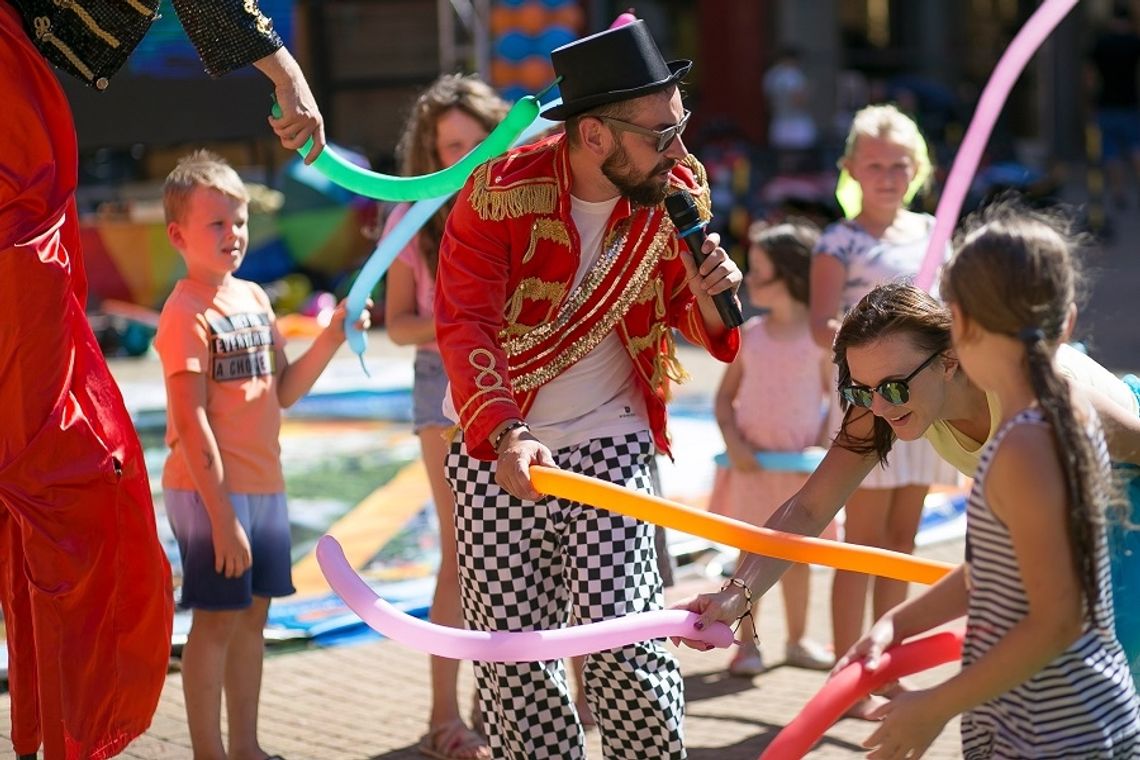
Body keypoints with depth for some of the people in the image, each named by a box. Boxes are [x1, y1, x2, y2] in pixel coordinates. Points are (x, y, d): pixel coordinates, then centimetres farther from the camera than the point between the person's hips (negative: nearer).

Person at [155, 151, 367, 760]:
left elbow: (283, 392, 14)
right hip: (211, 489, -8)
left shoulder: (254, 298, 10)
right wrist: (221, 515, -19)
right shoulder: (185, 313, -14)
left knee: (253, 613, 14)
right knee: (217, 617, -3)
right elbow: (191, 422, -17)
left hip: (263, 485, 8)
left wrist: (332, 338, -1)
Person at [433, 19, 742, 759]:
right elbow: (465, 324, -23)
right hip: (495, 445, -1)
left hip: (610, 441, 1)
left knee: (625, 637, -9)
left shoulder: (678, 191, -6)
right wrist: (504, 435, -37)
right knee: (512, 647, 4)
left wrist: (710, 298, -18)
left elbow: (686, 317, 7)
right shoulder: (502, 191, -18)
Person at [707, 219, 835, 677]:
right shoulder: (748, 335, 0)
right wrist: (733, 444, -11)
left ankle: (797, 640, 24)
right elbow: (725, 397, 4)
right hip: (752, 462, 1)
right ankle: (746, 643, 15)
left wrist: (824, 449, -13)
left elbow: (838, 398, -2)